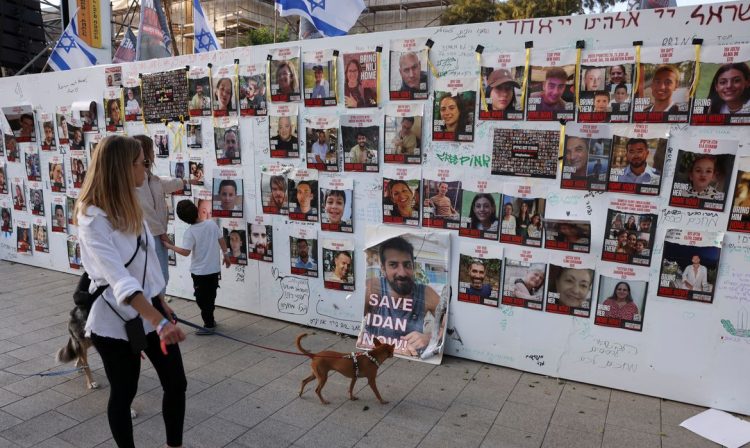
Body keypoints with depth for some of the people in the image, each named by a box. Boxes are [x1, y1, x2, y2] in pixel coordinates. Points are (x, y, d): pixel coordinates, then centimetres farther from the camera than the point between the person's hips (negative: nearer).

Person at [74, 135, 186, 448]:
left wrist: (161, 304, 14)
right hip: (114, 319, -7)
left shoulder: (127, 206, 5)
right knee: (124, 392, 11)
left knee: (176, 383, 10)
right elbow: (120, 280, -33)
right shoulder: (92, 220, -21)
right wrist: (160, 322, -42)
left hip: (150, 307, 7)